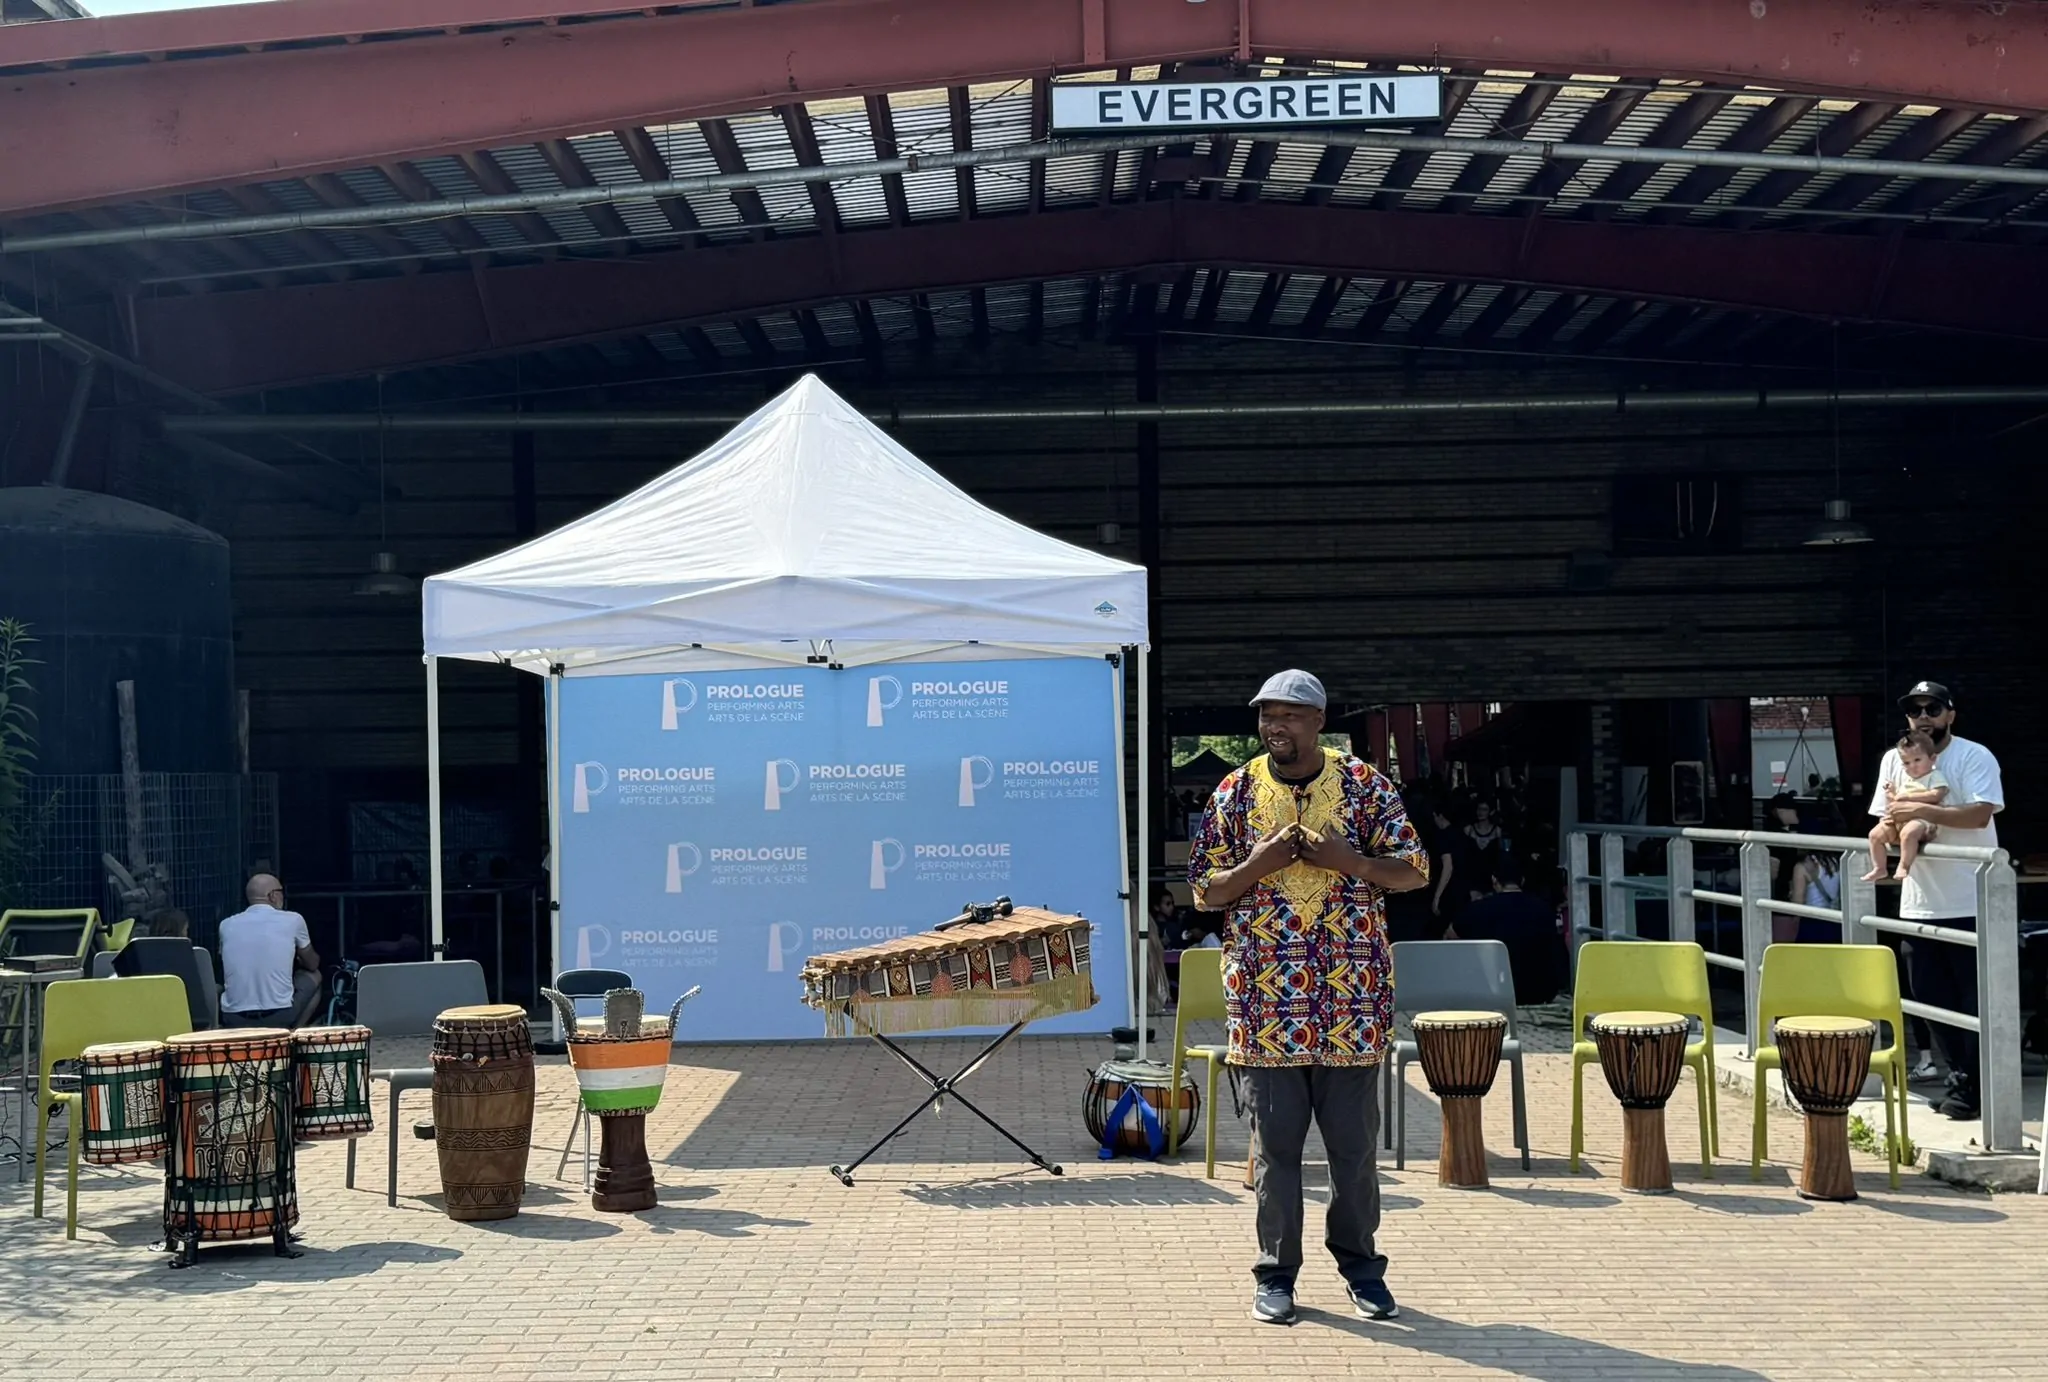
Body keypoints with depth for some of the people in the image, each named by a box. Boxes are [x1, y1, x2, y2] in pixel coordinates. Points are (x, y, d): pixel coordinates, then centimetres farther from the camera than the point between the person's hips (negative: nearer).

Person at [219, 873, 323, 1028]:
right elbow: (312, 964, 17)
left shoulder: (227, 925, 7)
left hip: (234, 1021, 2)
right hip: (279, 1018, -2)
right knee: (313, 976, 26)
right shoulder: (293, 920, 0)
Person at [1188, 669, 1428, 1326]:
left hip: (1352, 994, 0)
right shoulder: (1235, 793, 4)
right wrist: (1261, 863, -12)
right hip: (1266, 994, 0)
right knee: (1276, 1141, 5)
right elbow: (1205, 892, 5)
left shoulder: (1365, 785, 2)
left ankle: (1360, 1262, 22)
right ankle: (1277, 1272, 16)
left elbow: (1415, 871, 2)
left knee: (1355, 1138, 7)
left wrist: (1348, 860, -14)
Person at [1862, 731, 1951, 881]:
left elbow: (1936, 795, -20)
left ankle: (1904, 866, -27)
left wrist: (1908, 796, -18)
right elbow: (1895, 800, 26)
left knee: (1908, 832, -38)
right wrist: (1891, 794, 1)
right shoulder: (1902, 778, 19)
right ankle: (1879, 868, 3)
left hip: (1924, 820, -8)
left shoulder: (1934, 776, -2)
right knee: (1875, 833, -4)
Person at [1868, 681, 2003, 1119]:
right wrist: (1895, 825, -11)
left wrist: (1923, 811, -25)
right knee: (1932, 999, 10)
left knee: (1974, 999, -2)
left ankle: (1971, 1088, 7)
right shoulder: (1895, 760, 10)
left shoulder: (1975, 757, -7)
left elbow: (1980, 814, -21)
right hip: (1918, 902, 6)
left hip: (1970, 904, -6)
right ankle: (1960, 1079, 22)